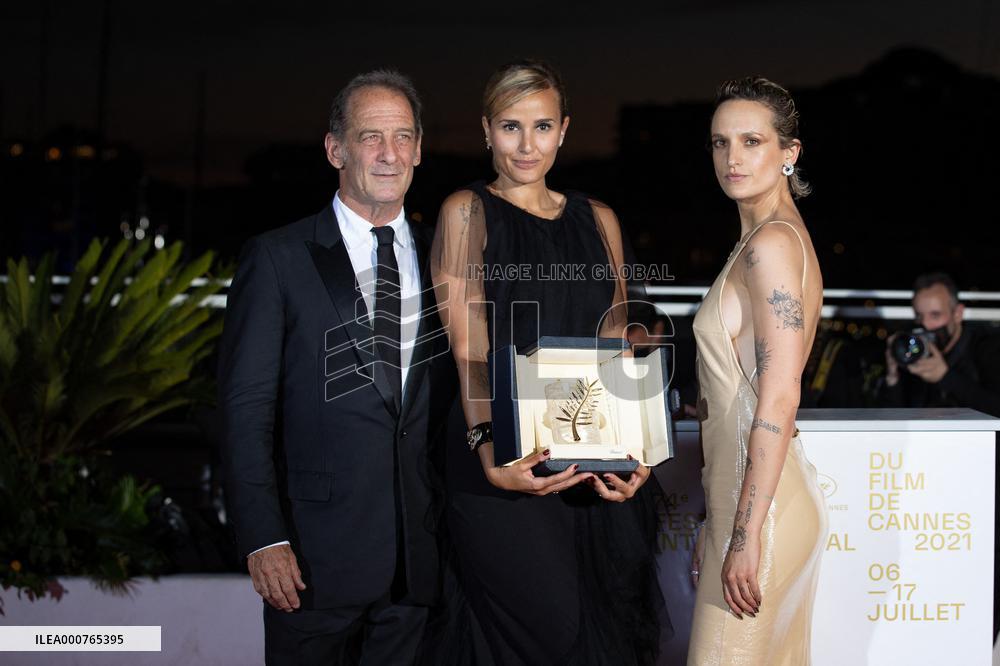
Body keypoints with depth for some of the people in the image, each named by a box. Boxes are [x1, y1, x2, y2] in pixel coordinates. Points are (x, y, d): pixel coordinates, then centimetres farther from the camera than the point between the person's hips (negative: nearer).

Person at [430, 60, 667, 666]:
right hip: (506, 461, -4)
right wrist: (489, 447, -24)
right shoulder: (467, 212, 2)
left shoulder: (598, 220, 15)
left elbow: (615, 343, 10)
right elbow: (470, 346, -8)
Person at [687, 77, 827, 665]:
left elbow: (779, 401, -21)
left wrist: (746, 536, -21)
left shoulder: (771, 242, -15)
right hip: (742, 498, 9)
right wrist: (717, 525, 20)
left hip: (762, 503, -9)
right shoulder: (762, 237, 15)